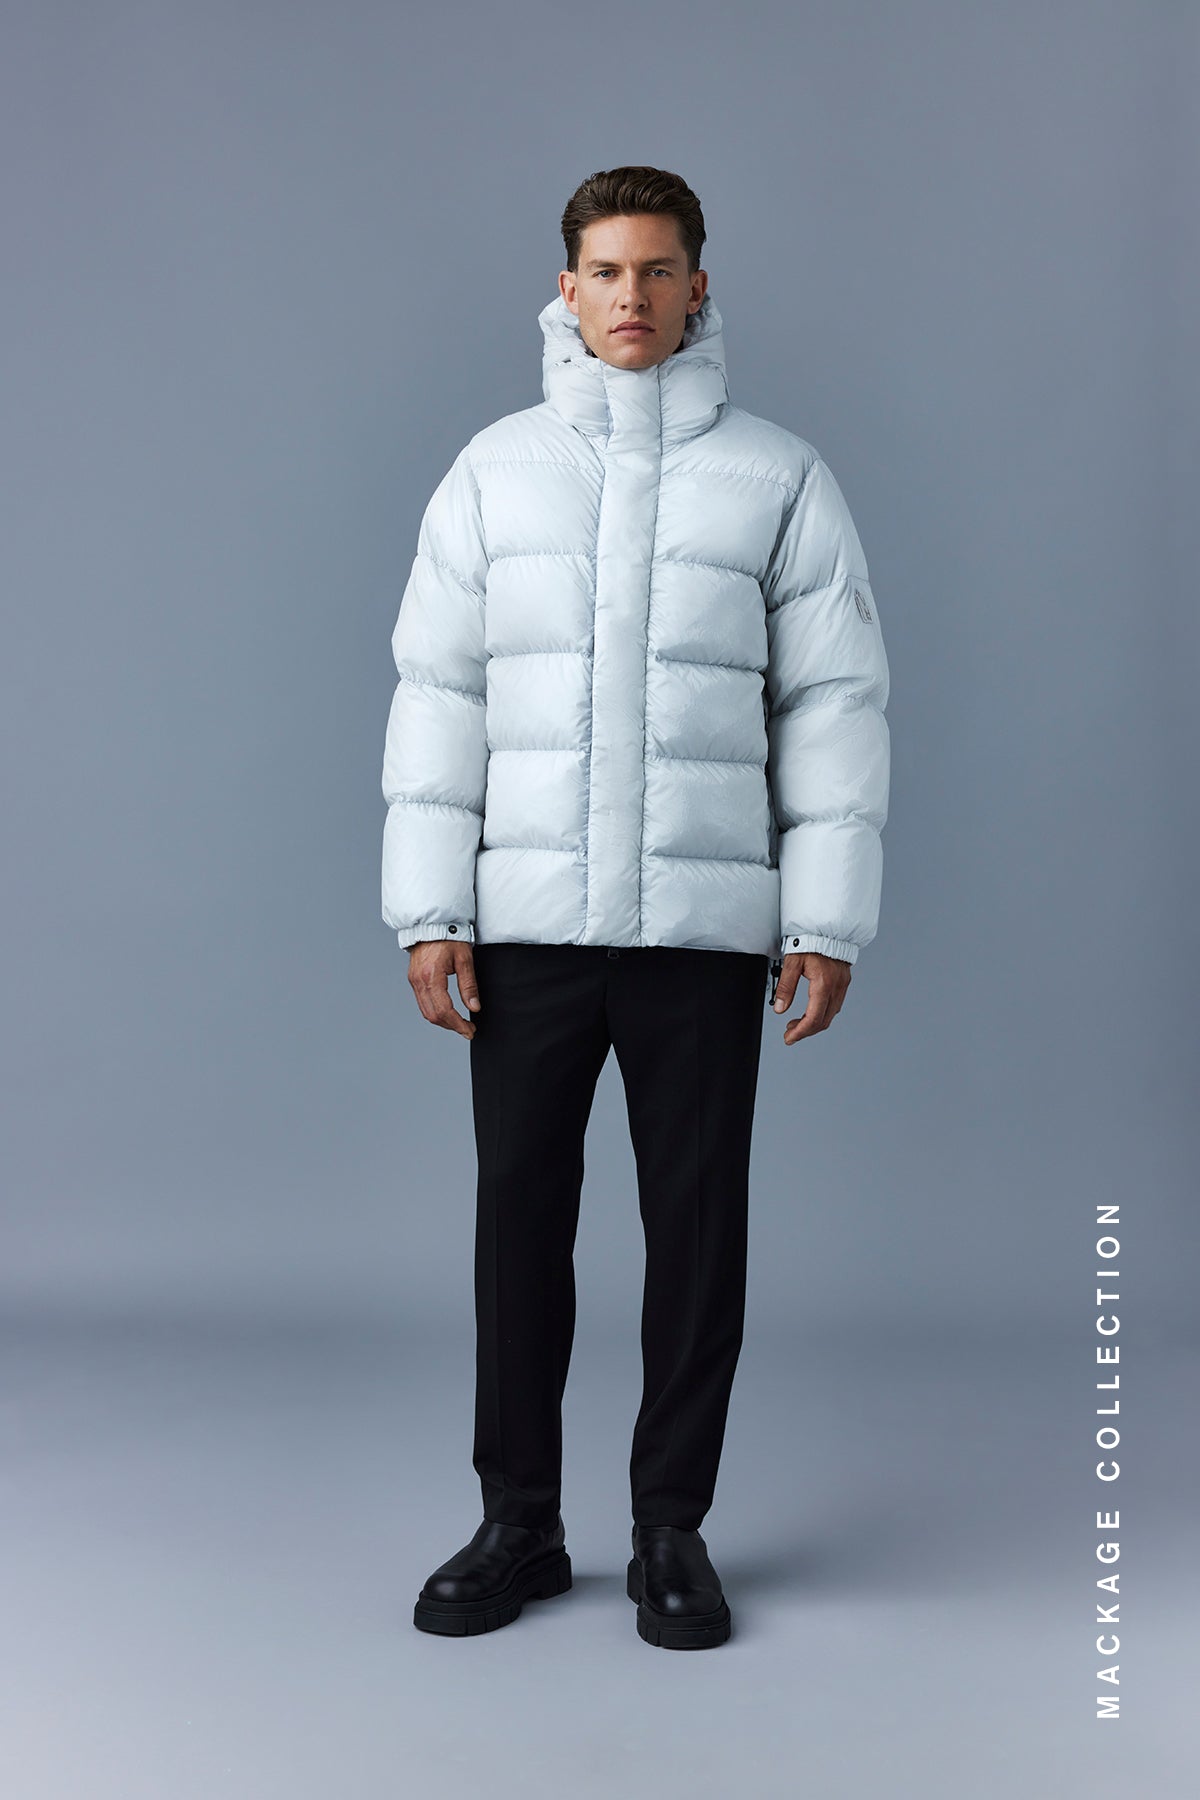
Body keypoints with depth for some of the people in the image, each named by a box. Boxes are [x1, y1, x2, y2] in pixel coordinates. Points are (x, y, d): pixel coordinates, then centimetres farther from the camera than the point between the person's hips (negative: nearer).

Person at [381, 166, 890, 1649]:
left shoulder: (778, 476, 4)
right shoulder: (496, 469, 8)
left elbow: (833, 703, 2)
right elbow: (439, 692, 5)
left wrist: (829, 923, -4)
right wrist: (428, 913, -3)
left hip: (708, 927, -1)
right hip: (528, 921, 1)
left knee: (698, 1226, 5)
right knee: (519, 1219, 6)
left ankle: (671, 1529, 20)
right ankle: (518, 1525, 21)